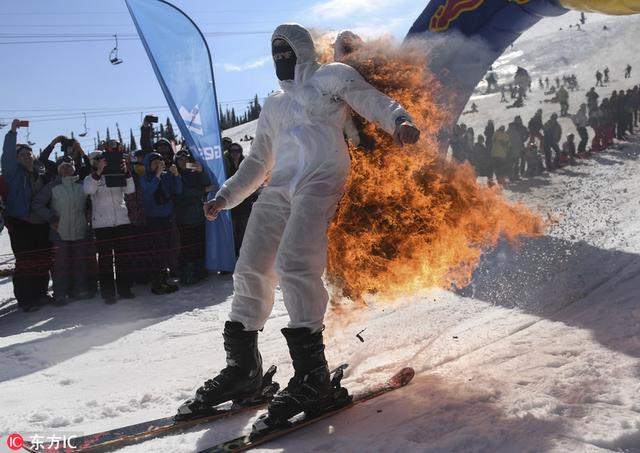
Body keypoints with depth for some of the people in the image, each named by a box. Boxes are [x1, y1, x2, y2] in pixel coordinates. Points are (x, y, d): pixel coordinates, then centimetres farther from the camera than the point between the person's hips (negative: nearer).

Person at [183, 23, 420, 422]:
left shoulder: (332, 76, 15)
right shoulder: (273, 106, 31)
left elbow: (376, 103, 3)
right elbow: (258, 162, 32)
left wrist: (400, 121, -20)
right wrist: (226, 196, 21)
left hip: (320, 181, -6)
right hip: (278, 188, 7)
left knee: (293, 263, -25)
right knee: (252, 270, -4)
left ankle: (312, 375, -23)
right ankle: (243, 367, 8)